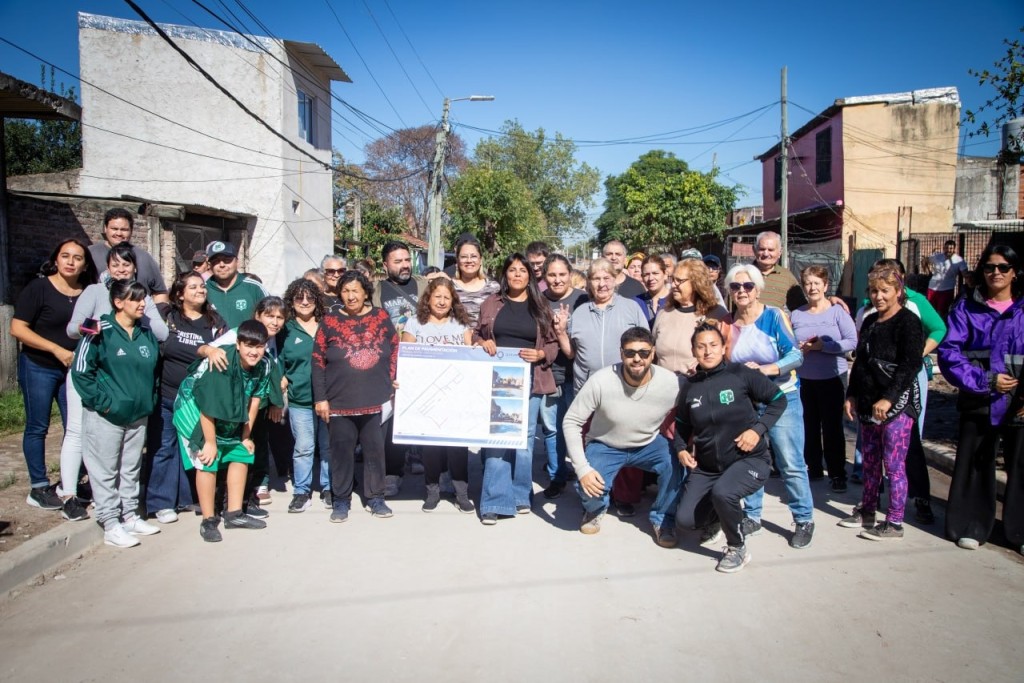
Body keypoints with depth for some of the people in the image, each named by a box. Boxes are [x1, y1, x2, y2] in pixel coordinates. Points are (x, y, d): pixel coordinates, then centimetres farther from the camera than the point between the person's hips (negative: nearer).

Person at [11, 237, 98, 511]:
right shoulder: (38, 288, -9)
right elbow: (17, 328, -13)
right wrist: (57, 350, -18)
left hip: (75, 370, 4)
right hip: (38, 368, -4)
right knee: (37, 427, 6)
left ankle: (70, 487, 16)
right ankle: (38, 488, 17)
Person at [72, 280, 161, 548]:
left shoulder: (146, 333, 6)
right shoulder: (101, 332, -13)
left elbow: (153, 369, 17)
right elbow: (81, 371, -13)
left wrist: (150, 399, 8)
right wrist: (103, 402, -16)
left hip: (138, 414, 6)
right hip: (106, 415, -6)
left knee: (131, 469, 16)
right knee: (105, 471, 3)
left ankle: (130, 516, 28)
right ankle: (111, 525, 11)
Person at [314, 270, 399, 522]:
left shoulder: (381, 317, 3)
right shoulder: (330, 321, 0)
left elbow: (395, 350, 9)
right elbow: (318, 362, -1)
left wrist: (390, 381, 2)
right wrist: (320, 398, -5)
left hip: (376, 401, 1)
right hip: (339, 402, -1)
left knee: (375, 450, 9)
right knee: (342, 452, 8)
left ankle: (375, 498, 24)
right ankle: (341, 501, 22)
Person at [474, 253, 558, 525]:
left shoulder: (541, 306, 7)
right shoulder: (491, 303, 8)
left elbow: (554, 343, 6)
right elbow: (476, 335, 14)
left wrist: (541, 354, -13)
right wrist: (483, 343, -7)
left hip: (529, 379, 1)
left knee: (525, 438, 7)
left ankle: (521, 495, 21)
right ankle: (495, 501, 0)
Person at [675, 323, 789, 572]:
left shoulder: (740, 374, -10)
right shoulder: (689, 387, 2)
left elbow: (778, 399, -3)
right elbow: (681, 424, 16)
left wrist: (758, 429, -16)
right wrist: (681, 449, -3)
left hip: (749, 460, -4)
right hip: (705, 466, 5)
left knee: (722, 493, -35)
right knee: (685, 520, -7)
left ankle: (738, 549, -5)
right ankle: (716, 519, 31)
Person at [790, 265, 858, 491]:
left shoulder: (837, 311, -4)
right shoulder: (796, 315, 6)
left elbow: (852, 342, -11)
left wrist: (822, 345, -19)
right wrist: (798, 349, -10)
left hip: (832, 378, -3)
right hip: (803, 379, 3)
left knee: (832, 427, 1)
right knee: (808, 426, 9)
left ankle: (837, 474, 10)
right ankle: (812, 468, 25)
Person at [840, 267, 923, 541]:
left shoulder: (908, 321, -8)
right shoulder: (870, 321, 15)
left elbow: (910, 365, -16)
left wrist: (888, 399, -21)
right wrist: (852, 395, 15)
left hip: (897, 404, -7)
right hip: (868, 403, 7)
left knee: (894, 464, -3)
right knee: (870, 461, 14)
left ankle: (895, 523, 5)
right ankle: (867, 512, 26)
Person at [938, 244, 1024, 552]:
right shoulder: (965, 308, 2)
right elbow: (949, 353, -6)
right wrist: (984, 380, -16)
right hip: (979, 402, 0)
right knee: (974, 465, 7)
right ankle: (971, 526, 20)